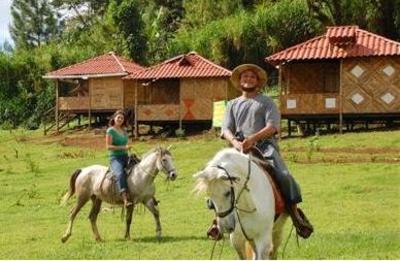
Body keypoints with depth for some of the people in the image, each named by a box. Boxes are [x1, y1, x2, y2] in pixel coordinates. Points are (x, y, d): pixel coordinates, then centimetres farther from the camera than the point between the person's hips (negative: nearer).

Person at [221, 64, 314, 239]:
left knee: (283, 175, -27)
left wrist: (253, 139, -18)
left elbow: (272, 126, -1)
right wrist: (235, 142, -13)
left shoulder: (266, 102, 15)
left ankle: (294, 212, -11)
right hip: (239, 149, 3)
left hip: (265, 146, -2)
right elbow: (226, 129, 11)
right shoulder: (233, 104, 24)